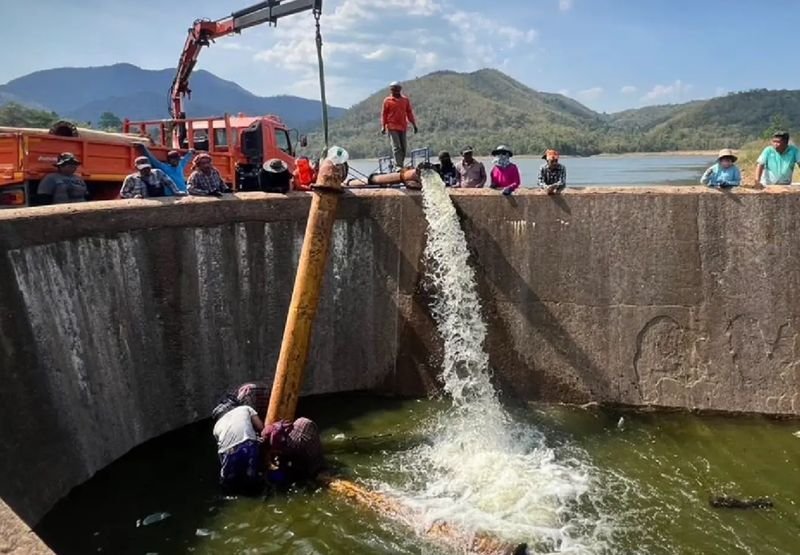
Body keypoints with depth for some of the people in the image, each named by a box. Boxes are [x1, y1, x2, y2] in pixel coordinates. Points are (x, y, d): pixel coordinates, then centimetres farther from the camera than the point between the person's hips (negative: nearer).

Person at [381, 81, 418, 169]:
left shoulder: (405, 100, 10)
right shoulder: (387, 100, 2)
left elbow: (409, 113, 14)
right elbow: (384, 114, 2)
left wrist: (414, 125, 11)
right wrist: (383, 126, -5)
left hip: (403, 127, 4)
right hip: (392, 127, -4)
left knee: (404, 148, 5)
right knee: (396, 147, -12)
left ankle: (401, 165, 15)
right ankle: (398, 166, -15)